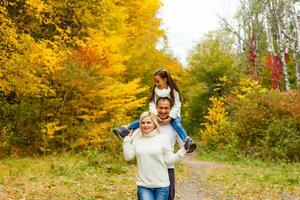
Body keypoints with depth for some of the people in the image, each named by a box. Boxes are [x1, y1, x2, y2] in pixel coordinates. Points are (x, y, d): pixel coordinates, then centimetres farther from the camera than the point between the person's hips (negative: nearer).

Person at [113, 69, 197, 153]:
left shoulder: (173, 91, -11)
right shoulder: (156, 90, 0)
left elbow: (177, 106, -17)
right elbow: (152, 104, -8)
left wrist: (169, 118, -29)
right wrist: (156, 115, -26)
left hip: (172, 115, -4)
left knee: (176, 123, -35)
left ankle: (187, 142, -48)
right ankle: (125, 130, -12)